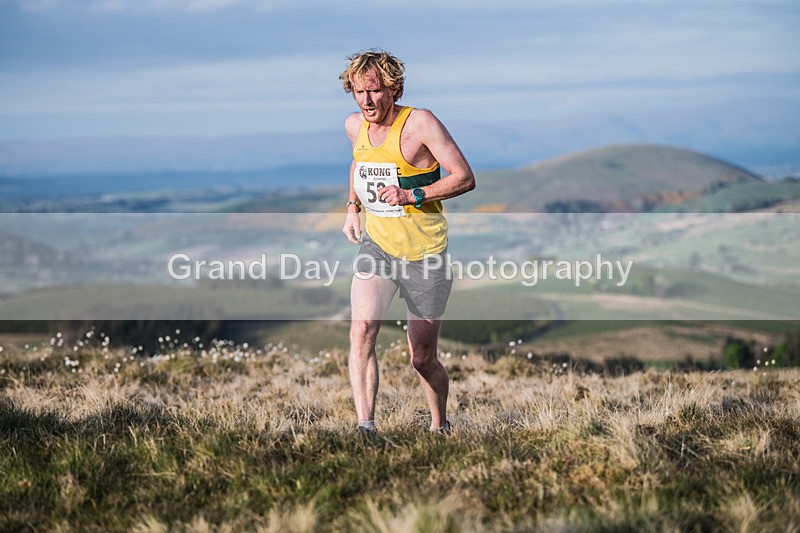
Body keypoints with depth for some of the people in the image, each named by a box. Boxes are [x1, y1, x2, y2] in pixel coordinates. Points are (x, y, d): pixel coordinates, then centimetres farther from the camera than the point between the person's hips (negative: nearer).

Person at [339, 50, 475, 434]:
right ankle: (365, 427, -25)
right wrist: (353, 206, 12)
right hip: (376, 244, 4)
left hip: (423, 253, -4)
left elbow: (464, 178, -14)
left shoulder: (420, 123, -14)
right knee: (361, 331, -22)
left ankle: (440, 426, 32)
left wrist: (412, 196, -25)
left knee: (422, 359, 5)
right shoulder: (354, 126, 4)